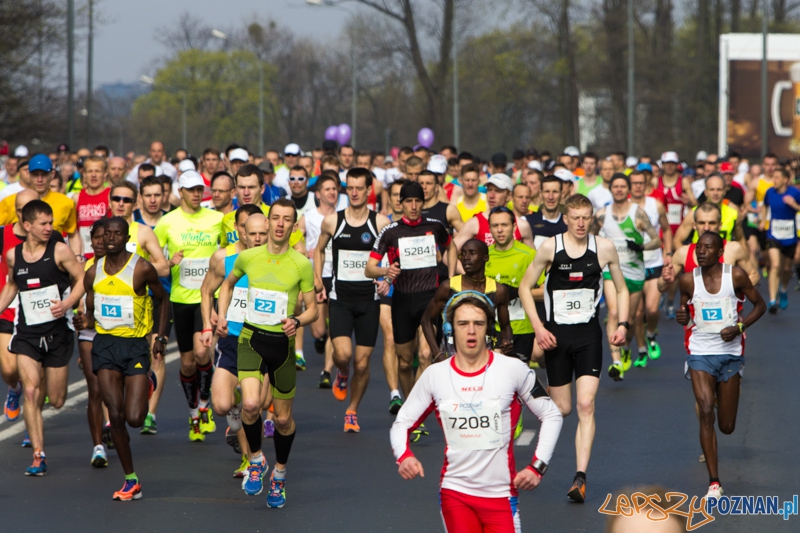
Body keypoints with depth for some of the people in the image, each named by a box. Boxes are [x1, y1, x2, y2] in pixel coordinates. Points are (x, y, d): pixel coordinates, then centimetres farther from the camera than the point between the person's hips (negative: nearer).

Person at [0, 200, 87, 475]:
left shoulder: (60, 251, -6)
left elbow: (82, 279, -2)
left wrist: (67, 303, -18)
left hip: (57, 331, -1)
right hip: (26, 333, 1)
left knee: (56, 400, 4)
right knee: (31, 392, -13)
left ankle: (51, 380, 43)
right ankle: (38, 456, -9)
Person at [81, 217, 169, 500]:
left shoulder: (142, 269, -7)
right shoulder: (93, 272, 5)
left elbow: (163, 298, 7)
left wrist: (161, 337, 3)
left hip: (136, 345, -3)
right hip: (105, 344, 3)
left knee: (134, 419, -9)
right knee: (115, 415, -6)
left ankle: (146, 387, 29)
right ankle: (131, 481, 4)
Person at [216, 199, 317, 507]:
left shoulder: (302, 264, -3)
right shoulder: (248, 257, 2)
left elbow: (312, 309, 2)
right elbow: (228, 284, 23)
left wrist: (297, 321, -18)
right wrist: (222, 315, 10)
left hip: (282, 344, 0)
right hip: (251, 340, 0)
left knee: (283, 419, 8)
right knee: (251, 404, -22)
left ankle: (279, 475, 32)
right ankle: (256, 460, 5)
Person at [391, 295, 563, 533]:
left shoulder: (513, 369, -4)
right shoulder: (434, 375, 1)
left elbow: (552, 415, 5)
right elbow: (402, 422, 9)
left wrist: (537, 466, -4)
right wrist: (403, 455, -11)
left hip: (501, 493, -1)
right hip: (455, 493, 1)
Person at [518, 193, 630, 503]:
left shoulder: (604, 248, 0)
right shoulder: (550, 248, -4)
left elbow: (621, 289, 13)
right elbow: (525, 287, 3)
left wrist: (622, 324, -1)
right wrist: (538, 327, -7)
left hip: (588, 333, 0)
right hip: (556, 334, 0)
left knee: (585, 405, -14)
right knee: (561, 409, 5)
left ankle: (580, 477, -16)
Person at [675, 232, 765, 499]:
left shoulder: (736, 275, -8)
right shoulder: (688, 280, -3)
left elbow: (759, 304, 3)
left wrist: (739, 327, -13)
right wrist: (682, 318, -13)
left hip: (730, 353, 0)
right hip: (700, 354, 0)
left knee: (727, 426, 7)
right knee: (706, 413, -18)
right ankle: (714, 482, -14)